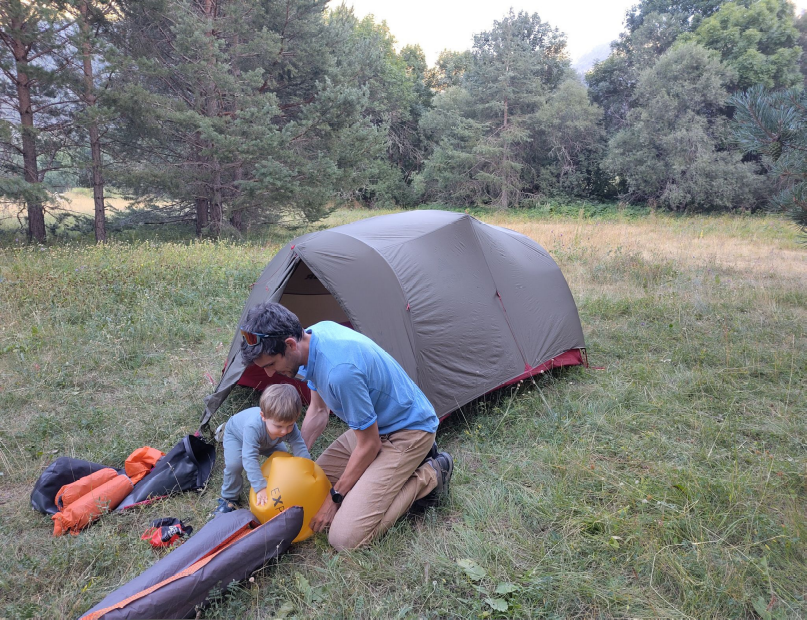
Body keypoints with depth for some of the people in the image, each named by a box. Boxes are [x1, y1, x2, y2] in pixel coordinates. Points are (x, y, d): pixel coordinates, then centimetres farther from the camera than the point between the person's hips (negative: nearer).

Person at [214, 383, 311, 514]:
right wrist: (261, 488, -55)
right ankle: (229, 498, -2)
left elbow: (301, 450, -31)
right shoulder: (253, 427, -51)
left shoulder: (290, 427, -37)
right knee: (234, 464, -27)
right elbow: (250, 459, -53)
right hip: (236, 434, -4)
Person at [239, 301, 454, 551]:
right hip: (376, 424, 9)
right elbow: (318, 410, 10)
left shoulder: (339, 370, -35)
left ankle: (428, 477, 1)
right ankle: (410, 464, 15)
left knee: (344, 538, -14)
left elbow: (369, 445, -22)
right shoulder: (315, 333, -6)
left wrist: (335, 497, -10)